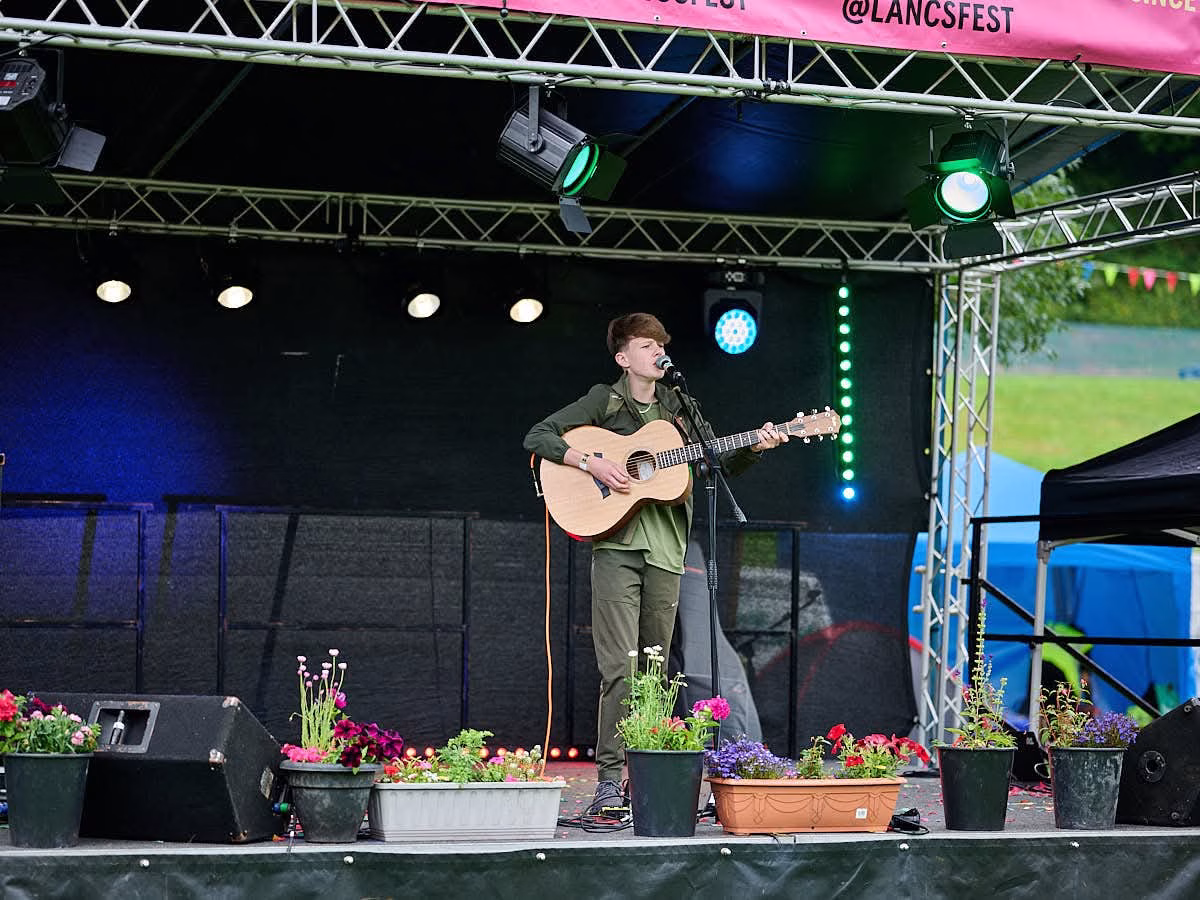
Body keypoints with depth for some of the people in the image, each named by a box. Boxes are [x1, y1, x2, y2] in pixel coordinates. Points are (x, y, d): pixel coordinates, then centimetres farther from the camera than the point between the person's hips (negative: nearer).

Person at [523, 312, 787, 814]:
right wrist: (592, 463, -14)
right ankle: (609, 780, -11)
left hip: (665, 550, 5)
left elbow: (720, 464, 19)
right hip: (616, 546, -5)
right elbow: (537, 438, -3)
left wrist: (754, 448, 0)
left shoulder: (678, 409, 16)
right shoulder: (604, 402, 3)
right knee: (619, 668, -12)